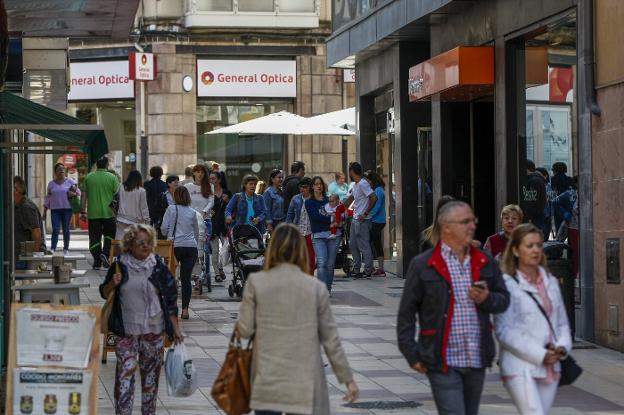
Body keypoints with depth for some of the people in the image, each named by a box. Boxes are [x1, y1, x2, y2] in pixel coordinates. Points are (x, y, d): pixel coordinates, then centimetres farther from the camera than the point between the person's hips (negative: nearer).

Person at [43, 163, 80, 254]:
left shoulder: (70, 181, 6)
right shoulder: (51, 183, 10)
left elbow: (78, 192, 9)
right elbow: (48, 197, 15)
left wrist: (73, 194, -13)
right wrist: (45, 210, 11)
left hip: (67, 209, 0)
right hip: (55, 209, 0)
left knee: (66, 229, 4)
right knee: (55, 229, -11)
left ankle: (66, 249, 14)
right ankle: (52, 249, -17)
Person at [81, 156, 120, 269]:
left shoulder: (88, 177, 3)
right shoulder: (112, 177, -4)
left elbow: (83, 195, 5)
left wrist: (83, 211, 10)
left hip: (93, 213, 2)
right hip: (108, 213, -2)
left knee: (95, 237, 6)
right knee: (109, 235, 13)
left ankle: (97, 262, 5)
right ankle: (105, 253, -7)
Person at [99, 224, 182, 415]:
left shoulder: (158, 267, -1)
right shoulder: (120, 265, -2)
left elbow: (170, 299, 3)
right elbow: (104, 293, 8)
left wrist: (175, 328, 0)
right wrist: (112, 284, -15)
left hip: (154, 329, 1)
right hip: (126, 329, -1)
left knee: (151, 373, 10)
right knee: (125, 373, -9)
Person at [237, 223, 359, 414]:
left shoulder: (256, 282, -4)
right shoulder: (316, 287, -2)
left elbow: (245, 330, -2)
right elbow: (330, 338, 2)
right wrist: (347, 378, 10)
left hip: (267, 382, 0)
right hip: (305, 384, 0)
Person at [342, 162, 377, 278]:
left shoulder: (363, 184, -16)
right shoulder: (355, 185, 15)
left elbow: (374, 198, -24)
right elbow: (350, 199, 30)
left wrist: (366, 214, -21)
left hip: (362, 220, -10)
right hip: (355, 219, 10)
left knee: (364, 246, -6)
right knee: (353, 245, 14)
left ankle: (368, 271, -2)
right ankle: (356, 270, 22)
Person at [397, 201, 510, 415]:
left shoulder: (485, 262, 10)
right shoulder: (422, 265, -3)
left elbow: (504, 299, 15)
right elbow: (406, 313, -2)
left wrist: (486, 299, -9)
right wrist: (412, 355, -5)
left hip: (477, 359, 5)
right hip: (443, 363, -5)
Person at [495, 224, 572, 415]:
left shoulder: (551, 282, 13)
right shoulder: (507, 284, -7)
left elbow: (562, 322, 18)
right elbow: (504, 331, -11)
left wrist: (562, 347, -3)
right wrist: (540, 354, -14)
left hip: (550, 368, 6)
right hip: (521, 367, -6)